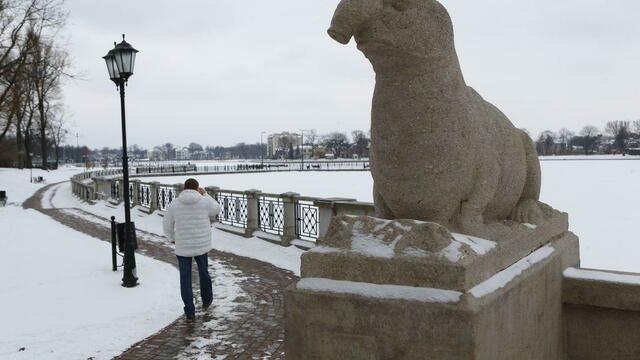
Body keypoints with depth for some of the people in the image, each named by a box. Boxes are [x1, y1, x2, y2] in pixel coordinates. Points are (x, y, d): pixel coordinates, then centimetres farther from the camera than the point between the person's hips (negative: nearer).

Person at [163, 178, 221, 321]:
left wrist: (172, 238, 21)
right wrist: (205, 195, 15)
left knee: (185, 278, 10)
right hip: (202, 245, 0)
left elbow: (167, 225, 2)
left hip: (182, 247, 0)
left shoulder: (174, 204, -8)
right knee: (203, 271, 23)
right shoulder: (205, 202, -11)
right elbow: (216, 210, 12)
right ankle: (206, 300, 43)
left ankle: (190, 312, 9)